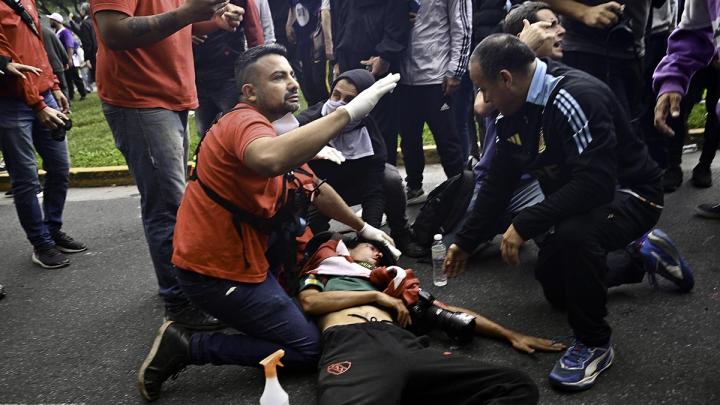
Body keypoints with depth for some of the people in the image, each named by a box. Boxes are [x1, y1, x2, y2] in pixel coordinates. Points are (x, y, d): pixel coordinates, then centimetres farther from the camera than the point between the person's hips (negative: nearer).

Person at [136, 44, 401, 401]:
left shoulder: (266, 127, 12)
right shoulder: (245, 121, -20)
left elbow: (316, 189, 20)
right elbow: (270, 160, -47)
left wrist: (363, 228, 25)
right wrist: (348, 112, -43)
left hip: (240, 251, 10)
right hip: (216, 269, -9)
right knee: (309, 348, -3)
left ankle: (279, 285, 20)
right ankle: (186, 346, -2)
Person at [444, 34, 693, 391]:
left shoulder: (576, 97, -33)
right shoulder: (514, 111, -6)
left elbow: (595, 184, -39)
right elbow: (498, 184, 1)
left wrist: (524, 226, -35)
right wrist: (465, 242, 4)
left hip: (628, 192, -9)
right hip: (576, 198, 9)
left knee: (574, 234, -41)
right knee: (556, 290, 20)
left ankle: (594, 343, -17)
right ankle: (641, 255, 37)